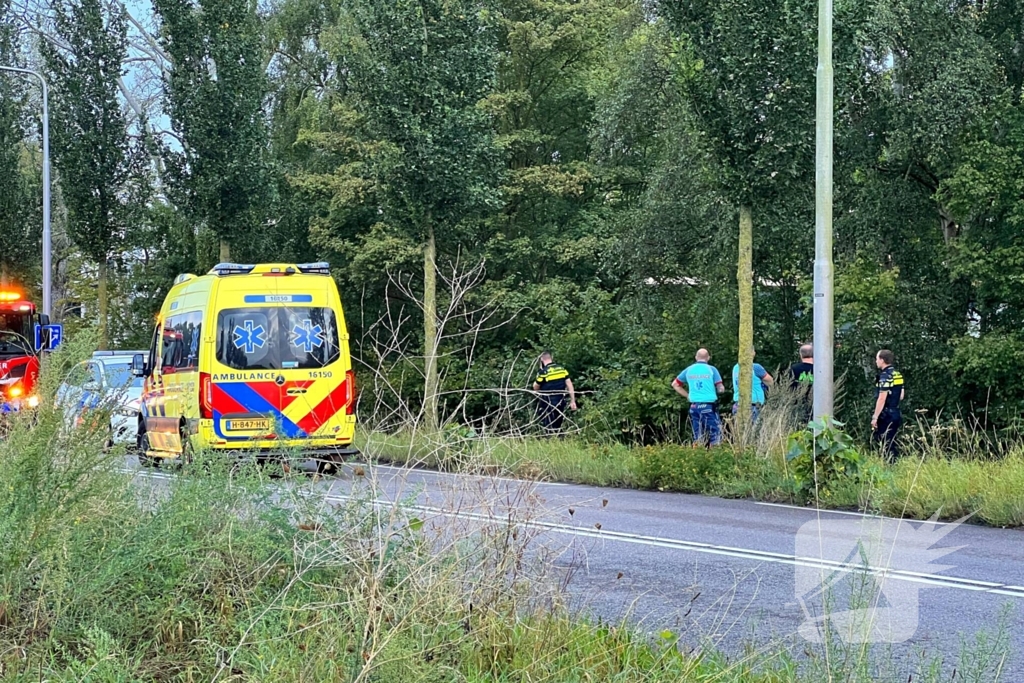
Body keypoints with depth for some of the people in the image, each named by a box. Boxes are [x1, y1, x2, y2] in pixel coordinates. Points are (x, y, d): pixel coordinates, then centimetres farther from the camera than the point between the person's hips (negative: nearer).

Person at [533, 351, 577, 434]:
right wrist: (572, 401, 6)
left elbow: (536, 387, -5)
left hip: (548, 403, -5)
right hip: (560, 402, 5)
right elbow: (569, 385, 2)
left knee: (550, 428, 3)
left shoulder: (543, 372, -14)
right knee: (558, 426, 17)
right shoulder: (562, 369, 1)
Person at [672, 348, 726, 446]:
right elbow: (721, 389, -5)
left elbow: (675, 384, 17)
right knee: (716, 434, -1)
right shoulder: (711, 369, -3)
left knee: (698, 437, 9)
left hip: (694, 406, 4)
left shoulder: (689, 370, 9)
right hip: (708, 406, -4)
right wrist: (721, 388, 18)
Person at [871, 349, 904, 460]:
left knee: (886, 444, -5)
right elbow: (901, 396, 18)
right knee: (892, 442, 15)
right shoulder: (898, 375, 11)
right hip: (896, 413, 9)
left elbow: (882, 398, -21)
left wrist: (875, 417, -19)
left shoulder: (885, 376, -16)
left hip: (886, 415, -9)